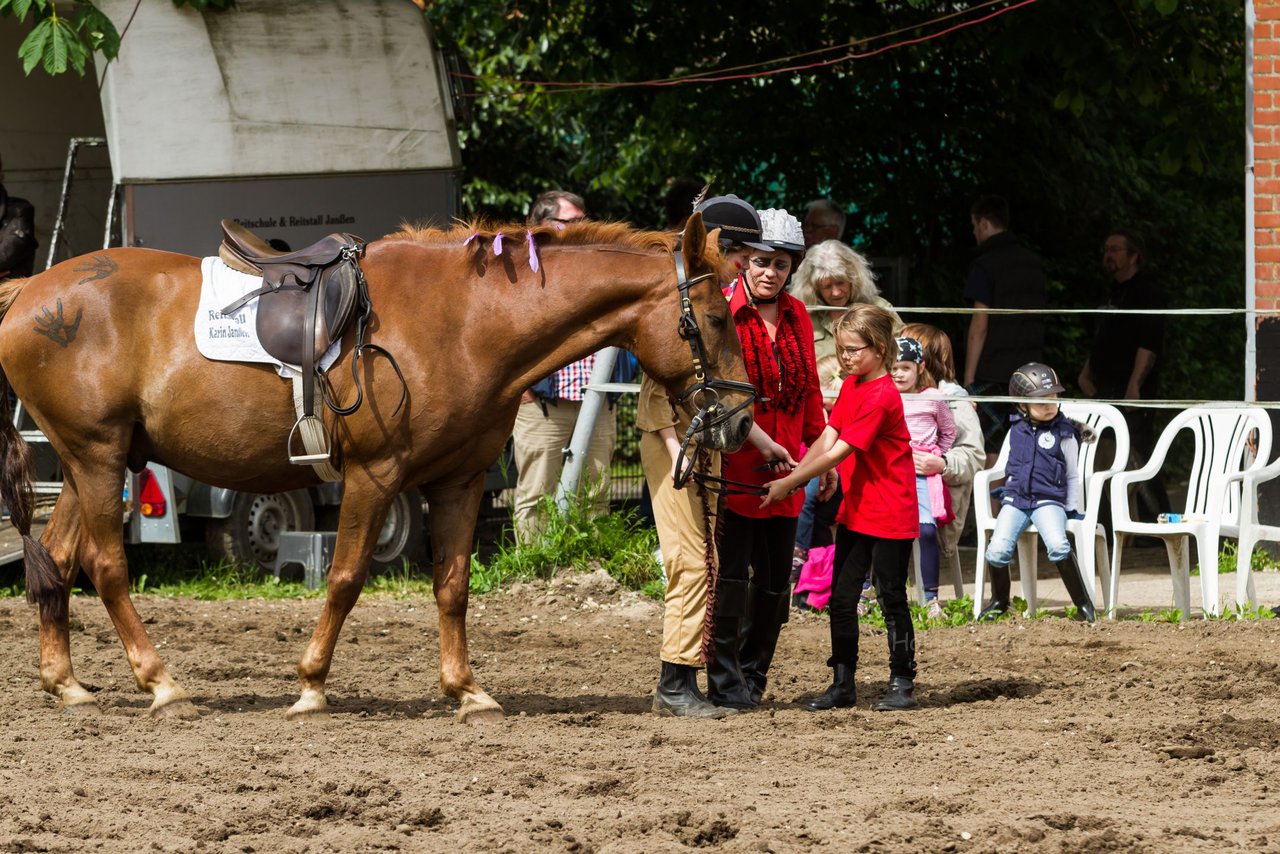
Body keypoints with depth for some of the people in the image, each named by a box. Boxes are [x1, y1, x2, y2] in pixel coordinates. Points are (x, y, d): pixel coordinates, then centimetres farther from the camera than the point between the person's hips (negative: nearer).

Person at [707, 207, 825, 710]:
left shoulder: (796, 317, 10)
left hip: (782, 470, 6)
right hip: (733, 468, -6)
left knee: (775, 581, 8)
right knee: (732, 576, -6)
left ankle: (753, 675, 21)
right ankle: (725, 682, 2)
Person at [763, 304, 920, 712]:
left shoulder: (882, 398, -20)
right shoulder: (851, 387, 8)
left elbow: (838, 453, -23)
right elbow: (826, 439, 3)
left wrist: (787, 483, -22)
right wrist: (794, 476, -12)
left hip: (890, 515, -9)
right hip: (855, 510, 9)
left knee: (891, 598, 0)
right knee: (841, 597, 8)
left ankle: (902, 683, 9)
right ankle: (842, 683, 13)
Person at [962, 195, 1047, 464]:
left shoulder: (984, 266, -8)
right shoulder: (1033, 262, 13)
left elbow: (980, 324, -13)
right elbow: (1039, 315, 16)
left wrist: (969, 376, -10)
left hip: (993, 369, -6)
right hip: (1030, 369, 6)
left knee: (991, 451, -3)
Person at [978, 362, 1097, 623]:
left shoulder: (1064, 433, 2)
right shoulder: (1017, 430, 10)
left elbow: (1073, 476, 7)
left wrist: (1074, 510, 3)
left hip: (1049, 501, -3)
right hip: (1015, 500, 3)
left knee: (1058, 546, -31)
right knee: (997, 550, -17)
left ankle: (1082, 601, -18)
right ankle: (999, 601, 10)